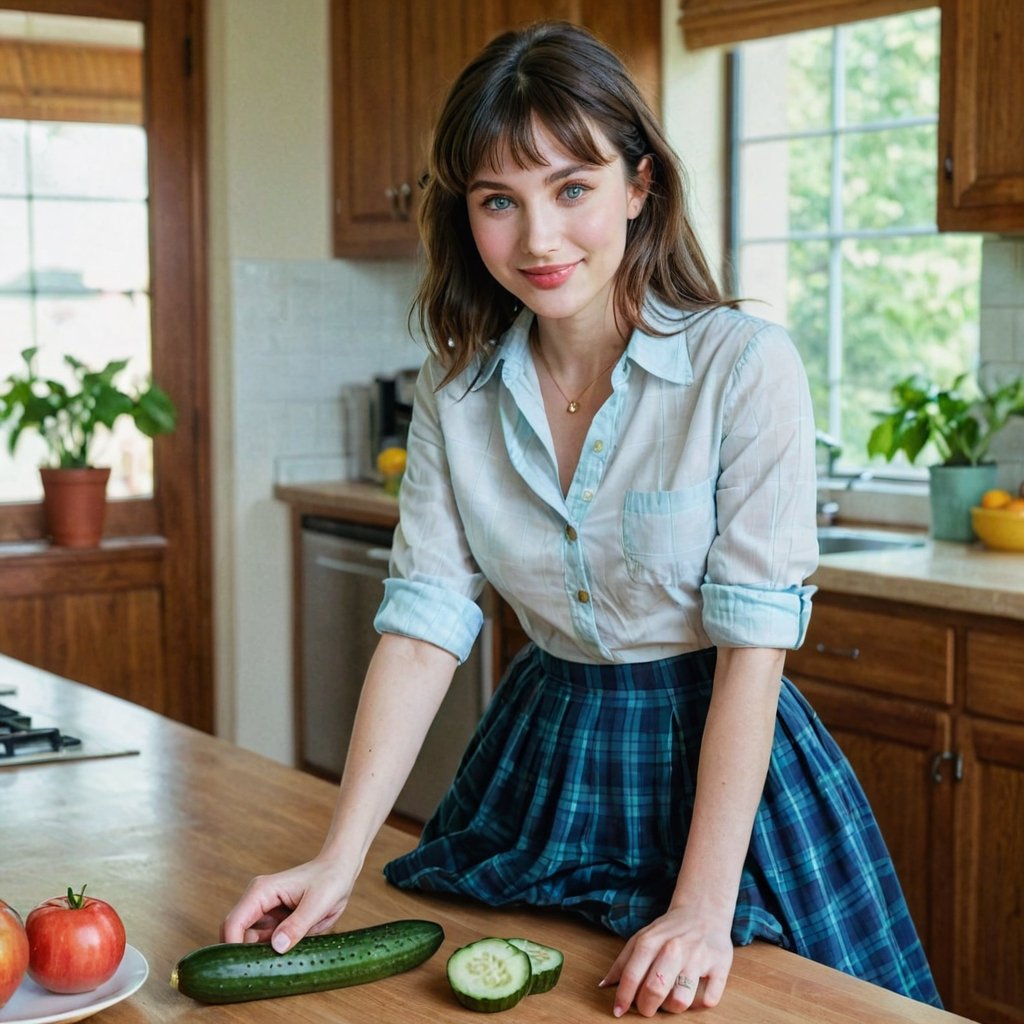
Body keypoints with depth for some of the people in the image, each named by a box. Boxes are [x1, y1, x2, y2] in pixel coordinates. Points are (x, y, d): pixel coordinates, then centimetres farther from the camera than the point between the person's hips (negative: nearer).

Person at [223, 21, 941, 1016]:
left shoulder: (745, 365, -18)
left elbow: (753, 647, -20)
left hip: (716, 755, -4)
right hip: (540, 765, 4)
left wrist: (703, 911, -24)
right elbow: (422, 628, -7)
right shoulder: (457, 388, -5)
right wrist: (339, 860, -15)